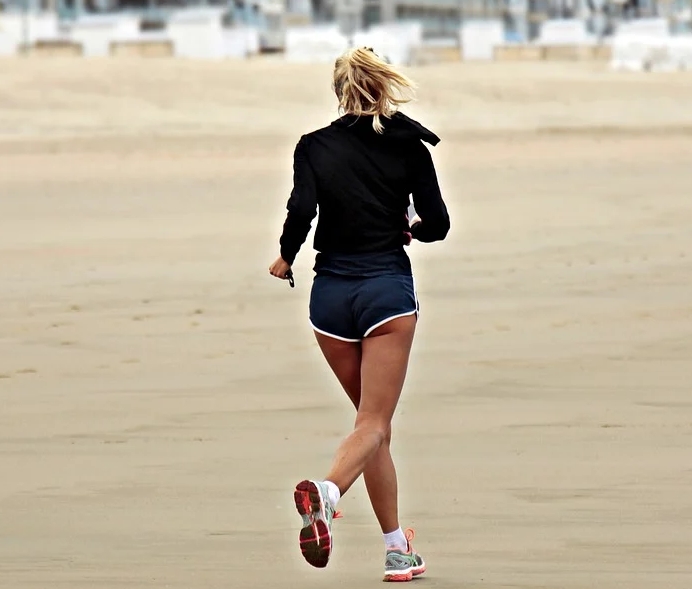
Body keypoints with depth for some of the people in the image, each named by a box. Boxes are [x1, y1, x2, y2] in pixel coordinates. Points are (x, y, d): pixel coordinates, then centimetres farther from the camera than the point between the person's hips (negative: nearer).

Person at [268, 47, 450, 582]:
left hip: (331, 293, 3)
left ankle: (398, 548, 15)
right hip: (388, 288, -3)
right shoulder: (408, 145, 1)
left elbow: (301, 210, -12)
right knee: (374, 422, -7)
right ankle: (327, 491, -38)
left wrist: (286, 258, 6)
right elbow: (437, 225, 1)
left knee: (374, 419, 15)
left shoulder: (314, 147, 2)